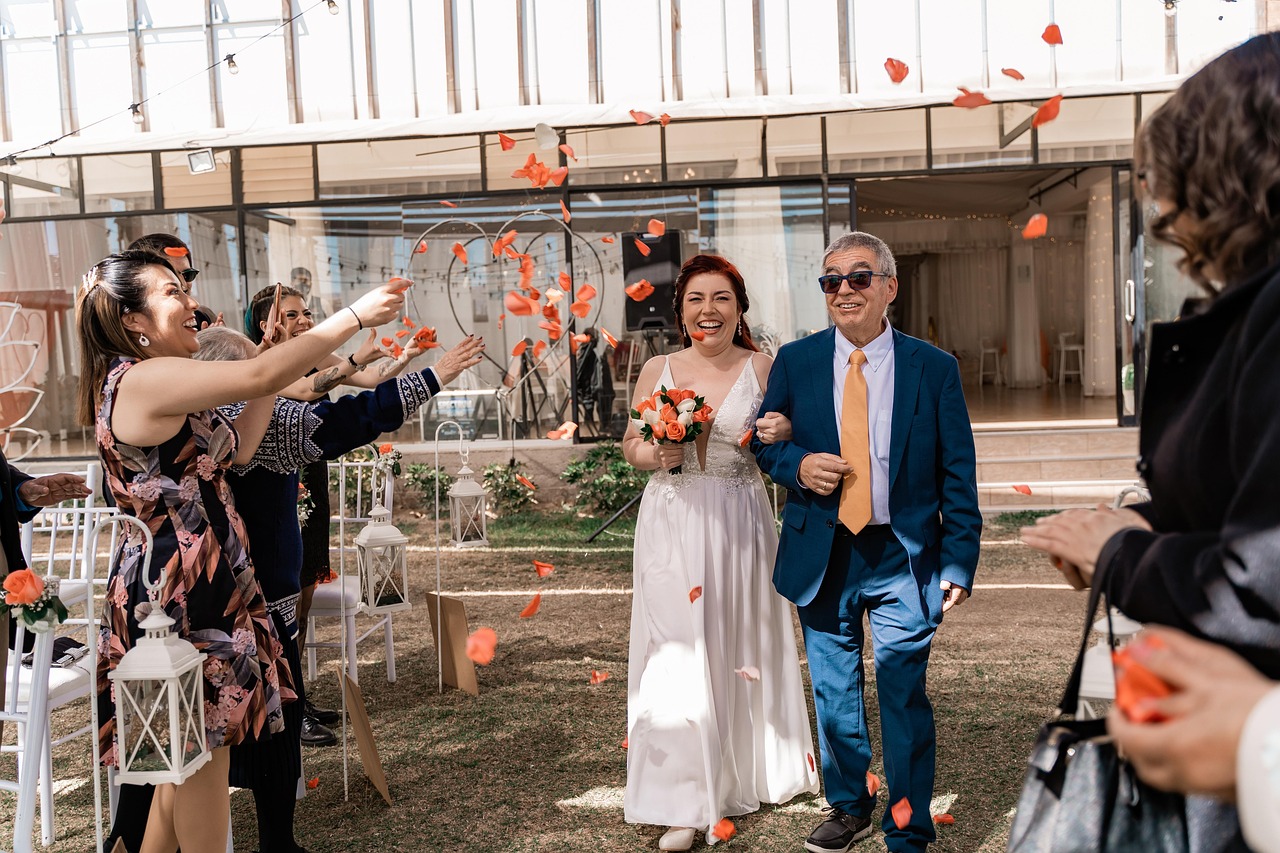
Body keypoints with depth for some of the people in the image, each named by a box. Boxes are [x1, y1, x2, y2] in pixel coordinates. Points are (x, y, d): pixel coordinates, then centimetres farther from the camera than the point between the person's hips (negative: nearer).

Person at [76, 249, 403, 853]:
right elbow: (261, 375, -25)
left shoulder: (152, 385, 14)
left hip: (195, 582, 10)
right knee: (203, 751, 2)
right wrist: (356, 315, -19)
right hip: (179, 587, -10)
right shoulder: (145, 378, -18)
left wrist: (268, 383, 9)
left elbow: (236, 450, 12)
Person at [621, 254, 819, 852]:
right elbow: (631, 447, 11)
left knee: (740, 646, 11)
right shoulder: (657, 370, 4)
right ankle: (683, 800, 8)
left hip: (739, 526, 0)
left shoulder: (762, 370, 1)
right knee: (676, 652, -2)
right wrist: (657, 454, -10)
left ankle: (749, 772, 32)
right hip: (672, 526, 0)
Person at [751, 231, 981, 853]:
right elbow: (764, 442, 11)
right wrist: (797, 465, -12)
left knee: (905, 698, 2)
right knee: (834, 694, 15)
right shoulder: (795, 361, 3)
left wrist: (958, 562, -5)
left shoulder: (933, 369, -2)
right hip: (821, 559, 2)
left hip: (903, 559, -2)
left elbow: (957, 475, 0)